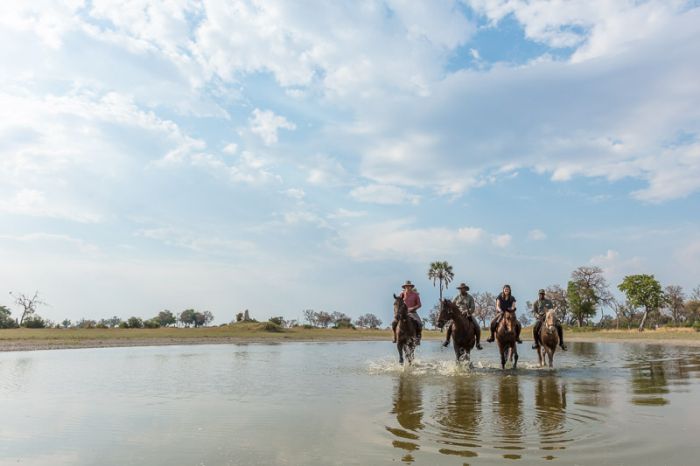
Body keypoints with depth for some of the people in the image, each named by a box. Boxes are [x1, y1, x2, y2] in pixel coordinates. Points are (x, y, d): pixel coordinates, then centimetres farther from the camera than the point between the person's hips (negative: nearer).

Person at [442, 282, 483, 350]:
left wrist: (466, 311, -26)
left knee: (477, 327, -18)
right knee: (449, 326, -18)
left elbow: (472, 309, -8)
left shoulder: (470, 297, 0)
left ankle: (478, 343, -2)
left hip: (468, 315, -1)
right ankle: (447, 340, 3)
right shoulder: (457, 297, 7)